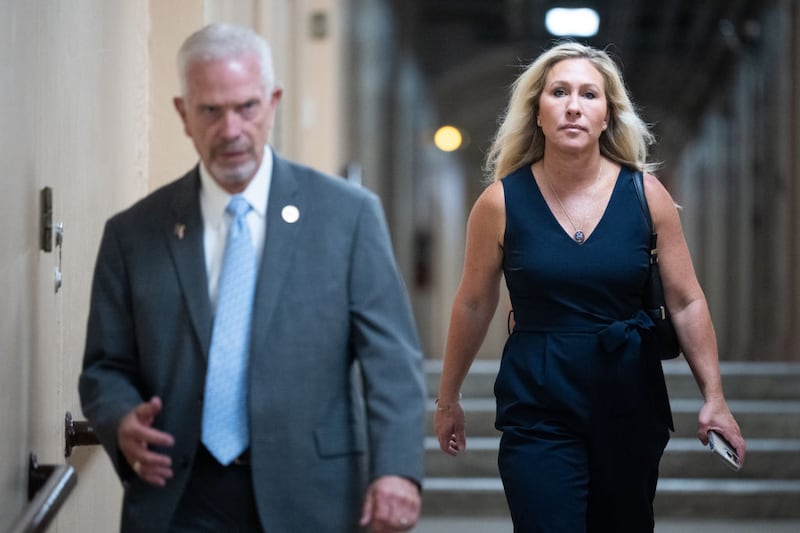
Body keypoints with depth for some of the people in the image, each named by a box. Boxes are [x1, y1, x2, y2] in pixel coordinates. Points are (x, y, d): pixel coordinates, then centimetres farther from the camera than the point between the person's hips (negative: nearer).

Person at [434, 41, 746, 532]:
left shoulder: (645, 194, -2)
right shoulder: (502, 202, -5)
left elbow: (687, 302, 2)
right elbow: (473, 306, 5)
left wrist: (714, 397, -3)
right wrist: (448, 399, 13)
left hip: (630, 399, 2)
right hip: (538, 404, -2)